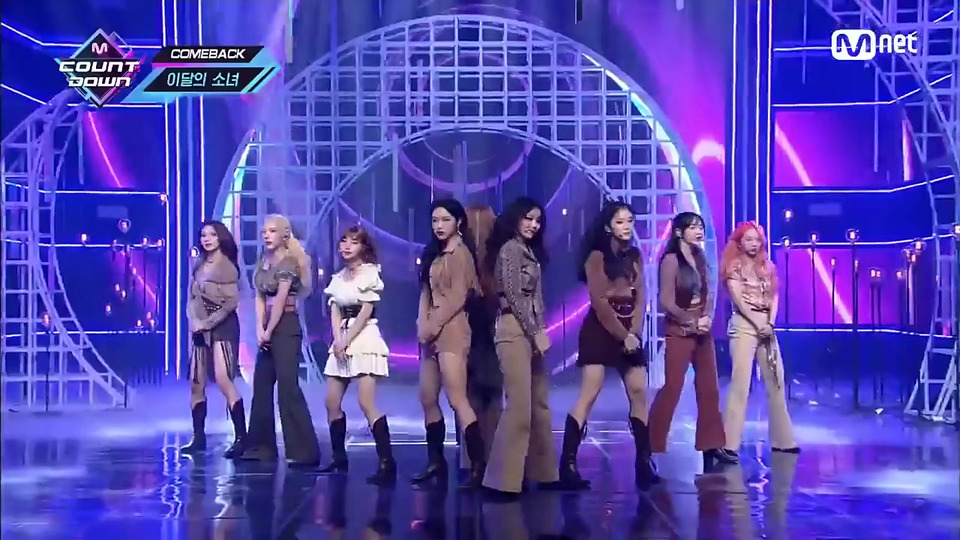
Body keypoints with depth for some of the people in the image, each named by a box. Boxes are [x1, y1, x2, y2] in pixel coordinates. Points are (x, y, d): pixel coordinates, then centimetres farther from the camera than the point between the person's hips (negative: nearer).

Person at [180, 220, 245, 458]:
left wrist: (207, 323, -13)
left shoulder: (227, 266, -6)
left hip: (223, 326, -7)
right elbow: (192, 299, 10)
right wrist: (195, 323, -7)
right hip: (201, 328, 7)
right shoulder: (198, 265, 12)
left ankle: (241, 437, -20)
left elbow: (231, 302, -12)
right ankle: (198, 437, 17)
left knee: (223, 380, -19)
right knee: (196, 383, 7)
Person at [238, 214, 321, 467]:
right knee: (261, 385, 11)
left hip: (286, 328, -9)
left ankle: (304, 451, -7)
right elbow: (260, 297, 8)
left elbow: (281, 300, -15)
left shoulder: (288, 262, -12)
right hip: (268, 327, 9)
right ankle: (262, 446, 20)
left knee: (288, 388, -10)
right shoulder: (263, 261, 11)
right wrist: (260, 328, -3)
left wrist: (269, 331, -11)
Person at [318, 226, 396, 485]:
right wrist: (338, 341, -9)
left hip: (364, 338, -8)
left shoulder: (370, 272, -4)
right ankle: (339, 459, 19)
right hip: (342, 340, 8)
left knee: (366, 402, -18)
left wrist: (346, 341, -15)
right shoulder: (338, 277, 15)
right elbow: (334, 312, 8)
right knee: (332, 403, 7)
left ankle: (387, 463, -21)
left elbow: (365, 311, -10)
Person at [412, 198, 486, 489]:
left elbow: (457, 297, -13)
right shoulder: (434, 253, 18)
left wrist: (434, 327, -12)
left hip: (451, 330, -9)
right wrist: (422, 326, -1)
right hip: (431, 333, 9)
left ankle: (478, 466, -15)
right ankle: (436, 461, 18)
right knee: (428, 399, 9)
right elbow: (426, 293, 13)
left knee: (457, 400, -14)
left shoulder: (460, 252, -6)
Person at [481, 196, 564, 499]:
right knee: (519, 406, -12)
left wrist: (541, 332, 4)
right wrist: (535, 334, -12)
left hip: (531, 333, 9)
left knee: (539, 405, 12)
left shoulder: (531, 252, 19)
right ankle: (502, 479, -10)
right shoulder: (510, 248, -7)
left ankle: (543, 472, 20)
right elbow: (513, 297, -14)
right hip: (515, 332, -9)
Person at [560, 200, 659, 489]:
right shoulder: (597, 256, -6)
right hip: (600, 330, -6)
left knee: (639, 393, 2)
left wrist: (633, 332, -6)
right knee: (588, 395, -12)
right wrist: (622, 335, -12)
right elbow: (599, 302, -12)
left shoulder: (635, 255, 12)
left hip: (630, 331, 6)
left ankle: (643, 462, 7)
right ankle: (568, 464, -14)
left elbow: (640, 298, 8)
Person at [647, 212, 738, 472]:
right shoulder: (671, 259, -10)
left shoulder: (700, 258, 11)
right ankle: (652, 446, 1)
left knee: (709, 388, 8)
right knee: (672, 389, -7)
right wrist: (692, 322, -12)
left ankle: (711, 445, 16)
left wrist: (706, 318, -8)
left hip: (703, 330, 7)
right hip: (680, 331, -7)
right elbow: (667, 302, -14)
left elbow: (707, 294, 10)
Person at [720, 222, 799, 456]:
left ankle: (782, 439, 15)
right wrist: (758, 325, -15)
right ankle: (729, 443, -11)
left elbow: (774, 297, 9)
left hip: (767, 325, 6)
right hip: (744, 325, -6)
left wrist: (770, 323, -7)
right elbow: (738, 299, -9)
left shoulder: (767, 266, 15)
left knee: (776, 381, 6)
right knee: (741, 382, -12)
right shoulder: (734, 267, 0)